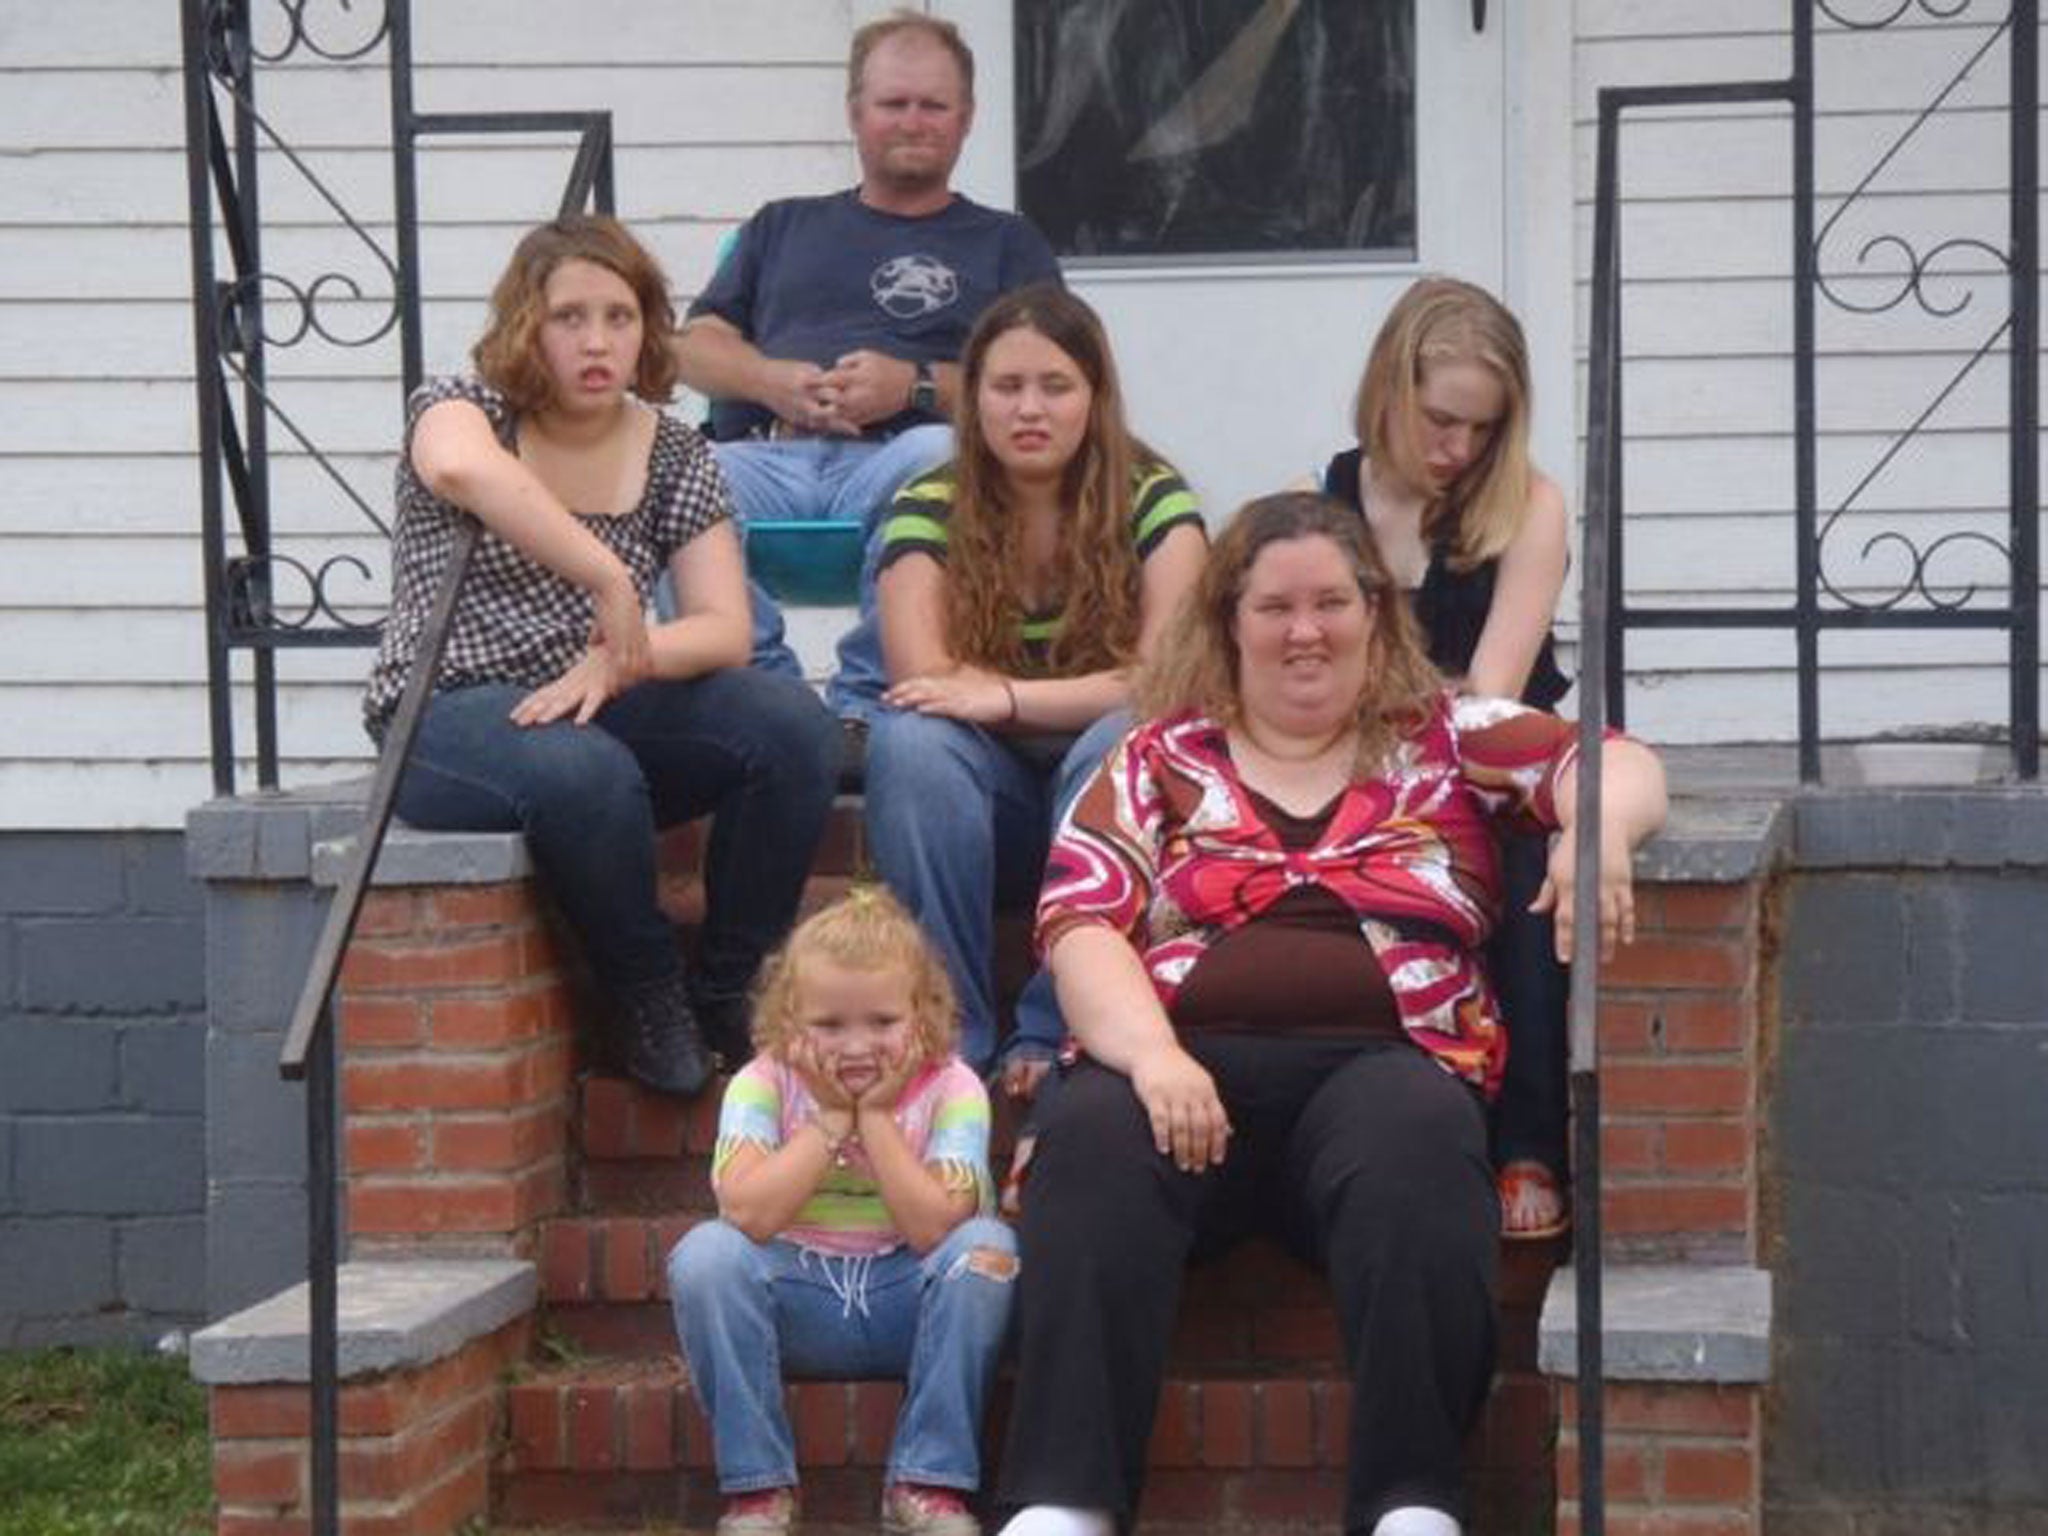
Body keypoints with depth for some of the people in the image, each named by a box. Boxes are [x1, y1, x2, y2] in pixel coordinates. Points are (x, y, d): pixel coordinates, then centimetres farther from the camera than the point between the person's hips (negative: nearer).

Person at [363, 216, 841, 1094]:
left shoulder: (672, 456, 8)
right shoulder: (461, 408, -5)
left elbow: (725, 628, -2)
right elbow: (463, 468, -33)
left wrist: (618, 662, -23)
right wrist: (610, 581, -40)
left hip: (599, 711, 5)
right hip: (448, 719, -5)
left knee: (793, 724, -22)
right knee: (583, 774, -39)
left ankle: (730, 989, -7)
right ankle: (646, 1002, -13)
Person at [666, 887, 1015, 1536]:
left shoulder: (951, 1090, -8)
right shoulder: (762, 1085, -6)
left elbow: (934, 1229, -21)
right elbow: (748, 1212, -23)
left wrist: (875, 1117, -19)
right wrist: (831, 1120, -19)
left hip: (905, 1304, 0)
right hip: (796, 1302, 0)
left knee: (988, 1246, -29)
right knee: (705, 1253, -28)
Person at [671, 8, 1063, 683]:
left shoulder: (1006, 243, 25)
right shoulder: (784, 227, 33)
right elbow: (694, 348, 22)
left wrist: (915, 386, -7)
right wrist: (769, 381, -2)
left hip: (892, 459, -2)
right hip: (766, 455, 2)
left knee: (946, 457, -39)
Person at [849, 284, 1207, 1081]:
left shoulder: (1153, 500, -5)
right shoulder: (929, 509, -3)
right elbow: (922, 679, -15)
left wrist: (1008, 698, -23)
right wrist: (1089, 692, -13)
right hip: (979, 801, 1)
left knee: (1123, 741, -33)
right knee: (911, 740, -30)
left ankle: (1056, 1037, -28)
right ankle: (952, 1035, -27)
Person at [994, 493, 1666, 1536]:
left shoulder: (1449, 739, 20)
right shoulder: (1157, 761, 20)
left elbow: (1619, 765, 9)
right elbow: (1080, 923, 6)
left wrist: (1597, 829, -17)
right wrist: (1151, 1056, -14)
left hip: (1379, 1060, 0)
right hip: (1187, 1064, 0)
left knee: (1417, 1143, -36)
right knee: (1094, 1144, -34)